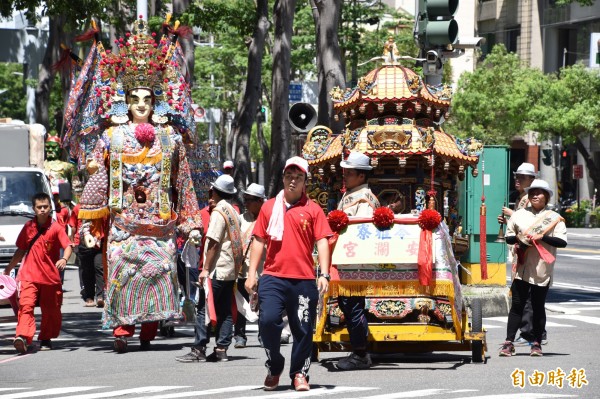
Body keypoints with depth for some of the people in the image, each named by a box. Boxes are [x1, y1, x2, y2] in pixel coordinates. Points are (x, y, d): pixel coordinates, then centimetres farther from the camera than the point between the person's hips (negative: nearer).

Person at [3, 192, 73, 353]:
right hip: (29, 276, 1)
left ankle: (46, 339, 27)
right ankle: (22, 337, -30)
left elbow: (68, 246, -12)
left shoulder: (56, 228, -3)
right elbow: (21, 250, 18)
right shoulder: (28, 227, 8)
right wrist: (8, 269, 22)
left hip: (50, 276, -1)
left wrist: (64, 259, -33)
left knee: (50, 310, 9)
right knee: (26, 305, -16)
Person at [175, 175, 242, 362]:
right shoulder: (233, 212, 15)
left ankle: (199, 350, -12)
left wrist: (206, 269, -14)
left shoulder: (219, 211, -11)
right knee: (225, 311, 8)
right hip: (231, 270, 9)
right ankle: (222, 349, 7)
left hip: (217, 270, -9)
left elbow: (213, 243, -16)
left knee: (204, 309, -8)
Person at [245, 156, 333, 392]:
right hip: (273, 277, 1)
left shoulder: (312, 209, 5)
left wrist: (324, 275, -9)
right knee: (268, 320, -14)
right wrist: (251, 273, 6)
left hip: (304, 279, -1)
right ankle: (274, 368, 7)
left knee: (303, 329, 2)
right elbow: (259, 241, 13)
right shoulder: (269, 207, 11)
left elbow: (322, 242, 1)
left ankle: (299, 373, 17)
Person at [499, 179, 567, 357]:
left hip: (542, 269, -1)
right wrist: (517, 238, -6)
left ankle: (537, 343, 10)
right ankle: (509, 343, -1)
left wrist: (542, 237, -16)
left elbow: (562, 242, -4)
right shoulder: (519, 215, 11)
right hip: (522, 267, 1)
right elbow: (508, 237, 16)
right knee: (517, 305, -1)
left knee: (538, 306, 3)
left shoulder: (554, 217, 4)